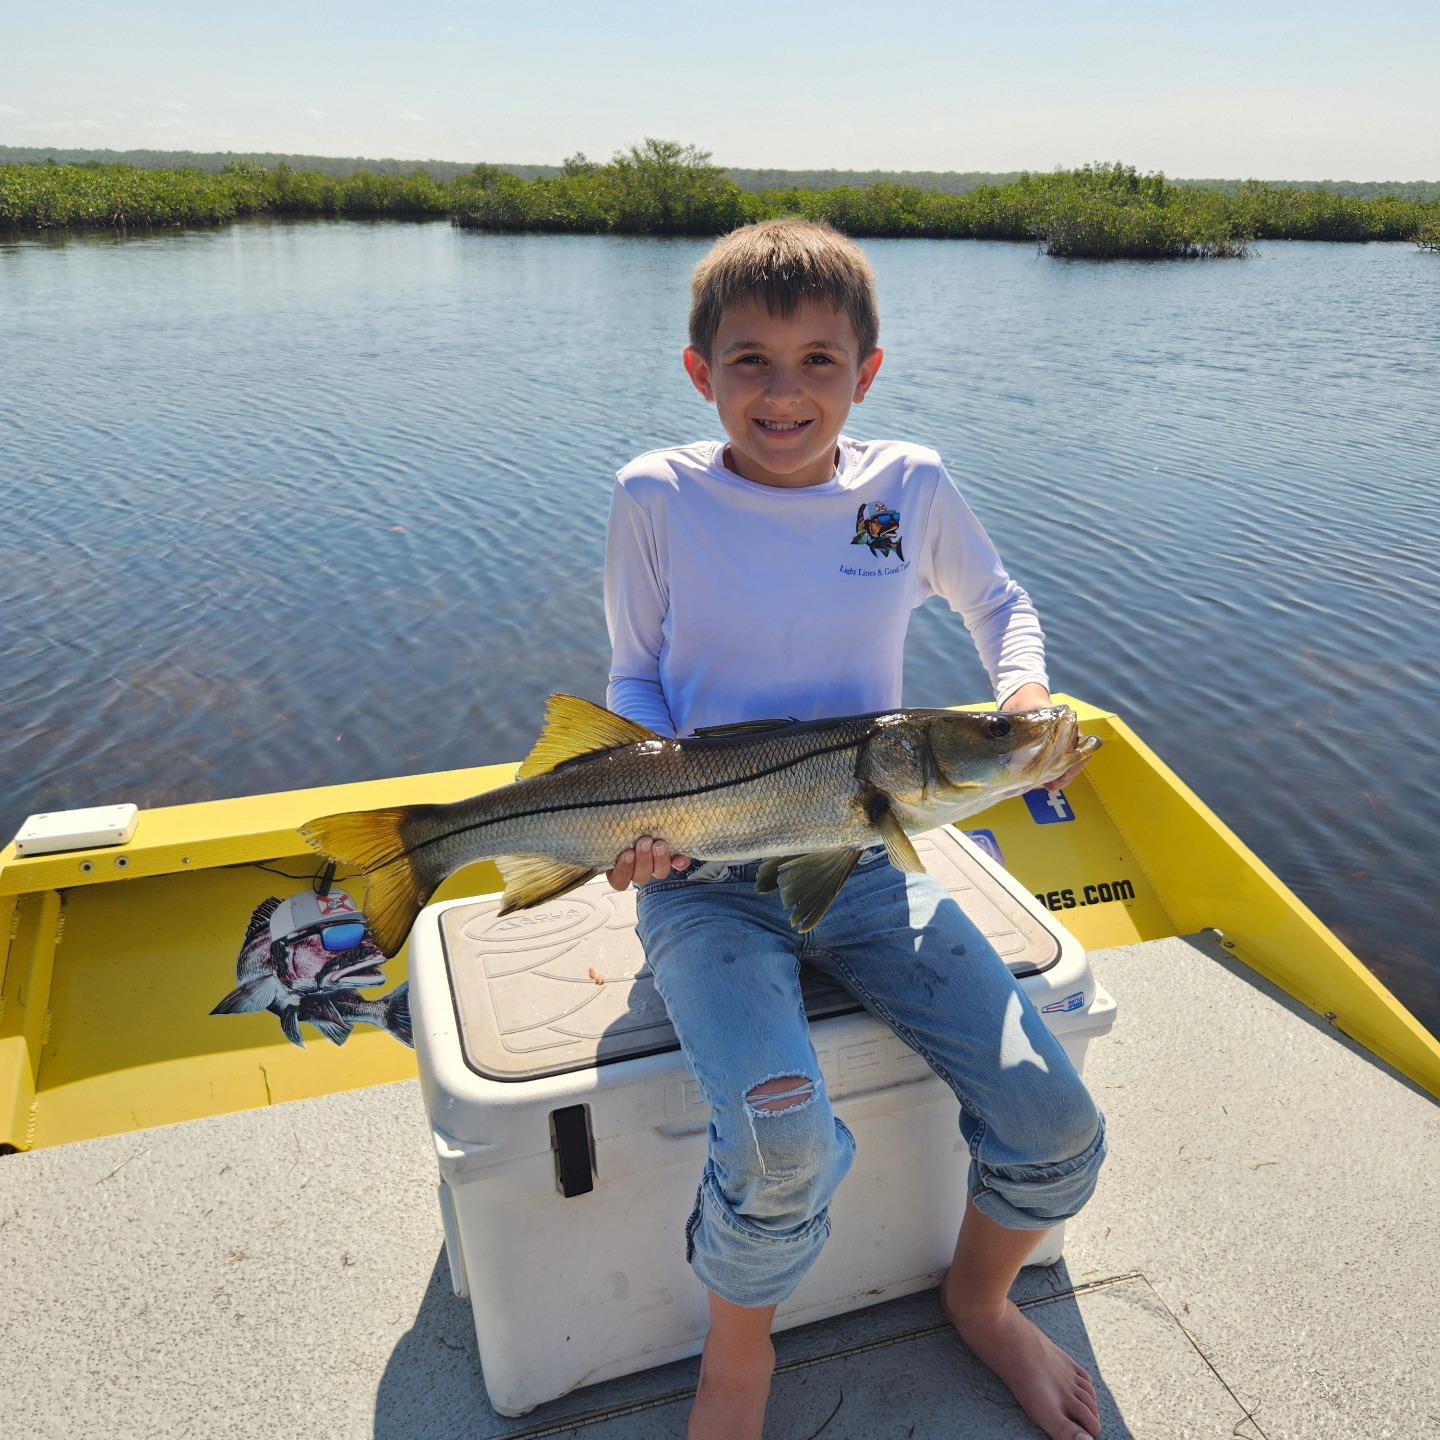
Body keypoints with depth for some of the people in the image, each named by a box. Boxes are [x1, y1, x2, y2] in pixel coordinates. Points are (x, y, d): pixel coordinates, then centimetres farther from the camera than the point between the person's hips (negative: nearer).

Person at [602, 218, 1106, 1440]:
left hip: (870, 860, 3)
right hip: (706, 877, -2)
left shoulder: (909, 486, 0)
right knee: (783, 1142, -27)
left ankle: (980, 1297, 30)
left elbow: (998, 603, 18)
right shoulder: (657, 495, -5)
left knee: (1057, 1132, -7)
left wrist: (1027, 690, -3)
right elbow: (637, 681, 4)